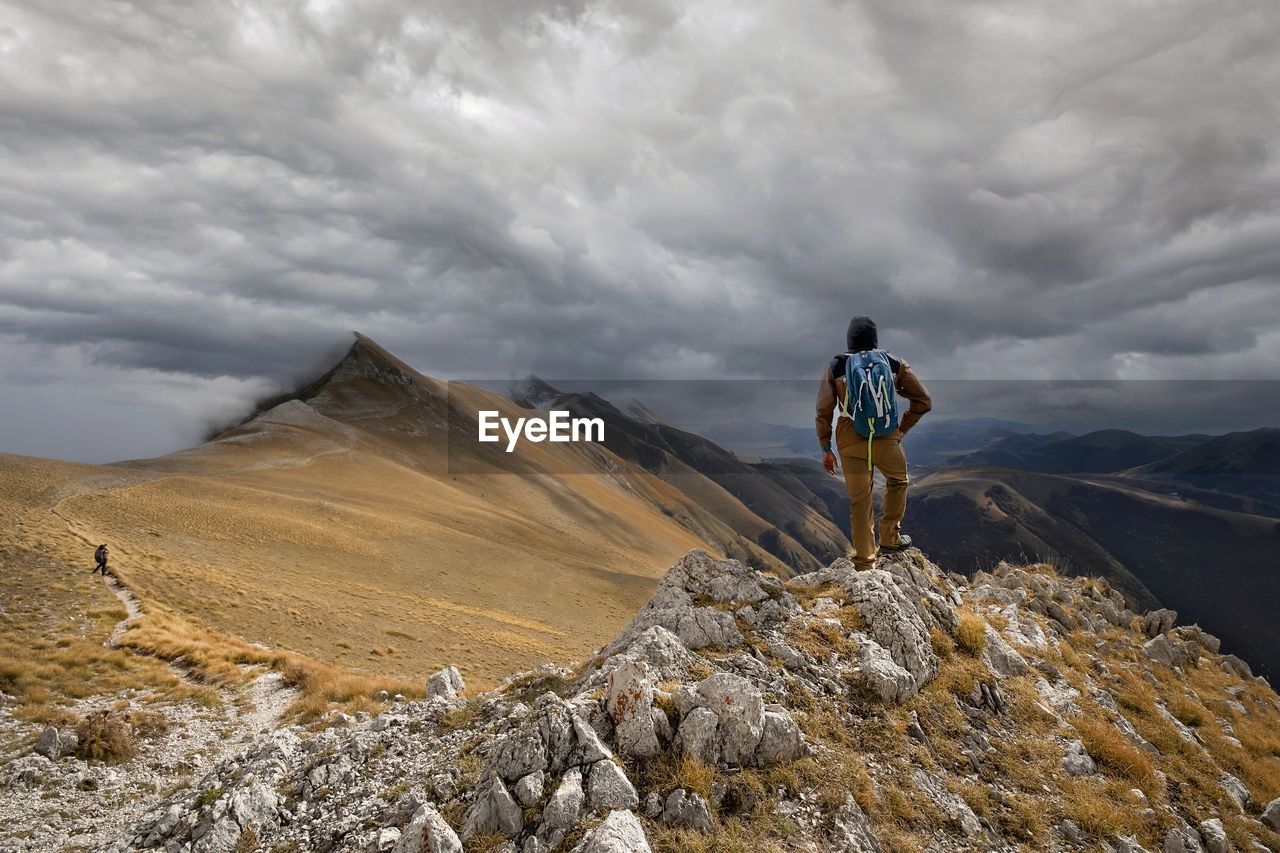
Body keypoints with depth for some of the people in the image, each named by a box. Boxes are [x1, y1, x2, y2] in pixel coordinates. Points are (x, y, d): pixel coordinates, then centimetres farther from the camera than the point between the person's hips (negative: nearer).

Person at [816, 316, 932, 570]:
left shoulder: (835, 367, 2)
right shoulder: (894, 364, 3)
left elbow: (823, 411, 0)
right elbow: (923, 401, 3)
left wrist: (826, 448, 7)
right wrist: (902, 429, 12)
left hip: (850, 441, 1)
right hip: (887, 439, 0)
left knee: (859, 501, 10)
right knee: (898, 481, 29)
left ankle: (864, 562, 15)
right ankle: (889, 537, 30)